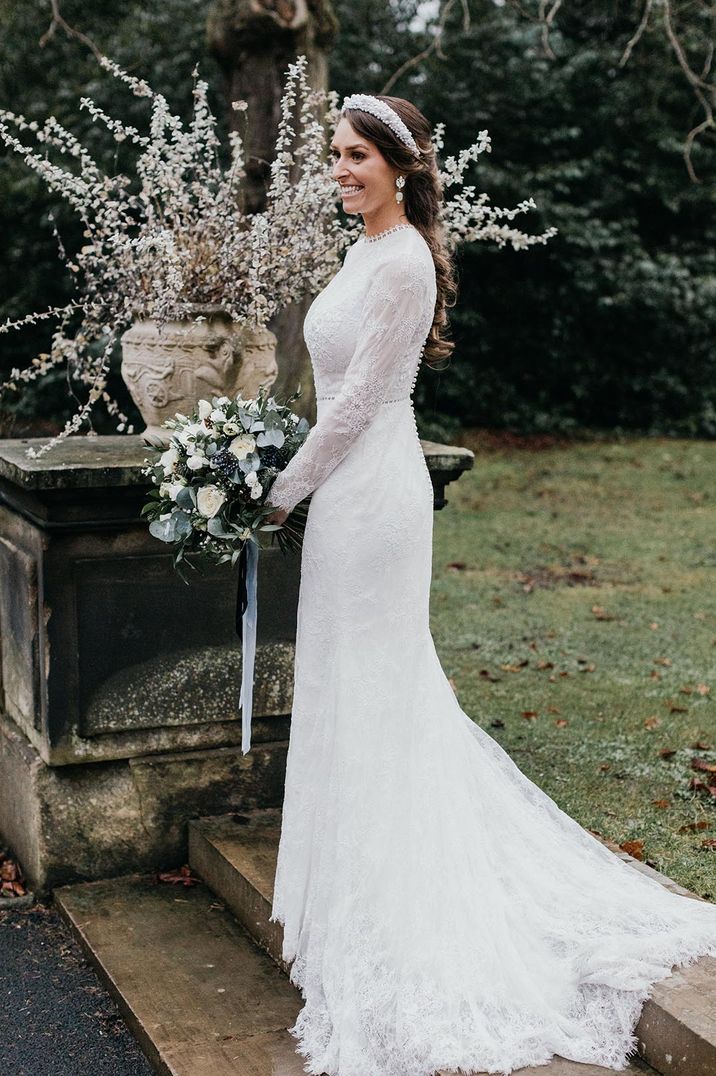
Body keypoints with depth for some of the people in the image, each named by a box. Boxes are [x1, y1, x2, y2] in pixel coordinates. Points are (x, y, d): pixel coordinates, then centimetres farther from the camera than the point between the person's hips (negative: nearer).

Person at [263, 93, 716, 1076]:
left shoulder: (403, 262, -17)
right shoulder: (367, 250, 13)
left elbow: (356, 404, -17)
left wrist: (283, 492, -8)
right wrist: (303, 482, 17)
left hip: (372, 491, -10)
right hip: (359, 483, 10)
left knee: (367, 691, 0)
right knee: (391, 686, 17)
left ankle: (378, 926, 14)